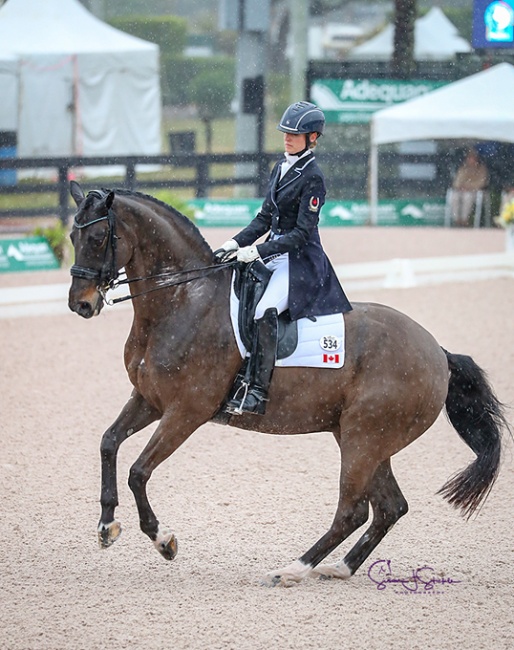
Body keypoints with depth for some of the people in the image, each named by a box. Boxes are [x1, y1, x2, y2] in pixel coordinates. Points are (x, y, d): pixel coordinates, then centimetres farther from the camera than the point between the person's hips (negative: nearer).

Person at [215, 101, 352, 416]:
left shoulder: (312, 178, -13)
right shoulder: (281, 168, 12)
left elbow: (301, 233, -17)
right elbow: (265, 219, 16)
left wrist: (256, 251, -22)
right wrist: (235, 244, 3)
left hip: (302, 262, -10)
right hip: (275, 254, 10)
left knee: (265, 311, -31)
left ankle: (258, 391, -33)